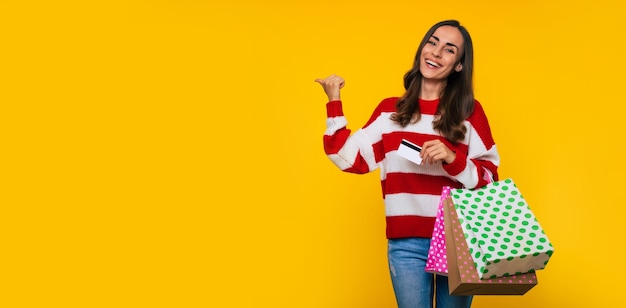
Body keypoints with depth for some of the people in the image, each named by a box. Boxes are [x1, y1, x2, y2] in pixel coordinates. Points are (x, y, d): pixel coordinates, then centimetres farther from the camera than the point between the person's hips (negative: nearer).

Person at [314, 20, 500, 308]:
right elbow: (351, 158, 1)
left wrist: (453, 158, -18)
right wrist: (334, 104, 2)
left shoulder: (470, 111, 2)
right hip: (406, 244, 1)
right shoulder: (390, 110, 8)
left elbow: (489, 179, -1)